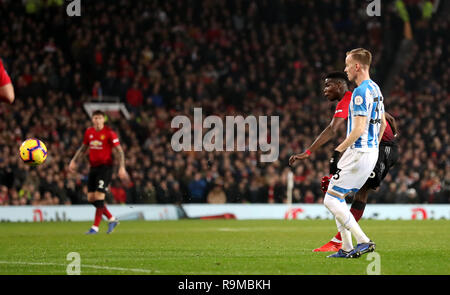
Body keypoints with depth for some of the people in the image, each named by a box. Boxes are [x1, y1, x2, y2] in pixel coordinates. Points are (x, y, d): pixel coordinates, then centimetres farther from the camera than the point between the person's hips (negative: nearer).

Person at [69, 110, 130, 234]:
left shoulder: (109, 133, -10)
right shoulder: (89, 132, 7)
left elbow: (120, 151, -9)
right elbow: (83, 148, 22)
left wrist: (122, 168, -18)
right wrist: (74, 161, 12)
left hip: (105, 167, -6)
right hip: (93, 167, 6)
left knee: (99, 196, -14)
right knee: (91, 198, 3)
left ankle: (95, 227, -8)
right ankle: (112, 219, 20)